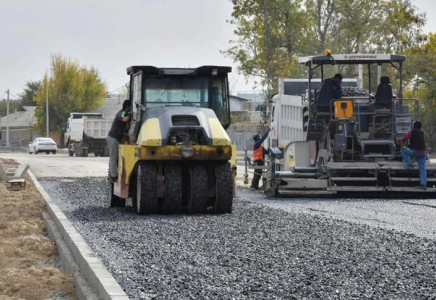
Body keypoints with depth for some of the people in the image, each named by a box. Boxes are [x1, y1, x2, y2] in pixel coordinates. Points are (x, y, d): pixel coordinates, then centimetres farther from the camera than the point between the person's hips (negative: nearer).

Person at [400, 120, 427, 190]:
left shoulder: (412, 131, -2)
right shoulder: (421, 133, 16)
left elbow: (403, 139, -5)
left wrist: (403, 146, 12)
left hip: (415, 151, -6)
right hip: (423, 152, 6)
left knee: (402, 151, 16)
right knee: (422, 169, 6)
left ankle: (409, 164, 6)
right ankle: (423, 184, 0)